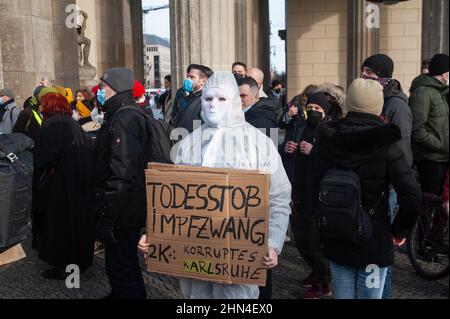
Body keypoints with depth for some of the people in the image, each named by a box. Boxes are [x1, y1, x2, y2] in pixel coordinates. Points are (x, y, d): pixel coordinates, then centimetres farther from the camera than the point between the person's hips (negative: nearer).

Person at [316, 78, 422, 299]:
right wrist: (400, 231, -5)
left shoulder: (328, 139, -6)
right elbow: (412, 197, -18)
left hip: (336, 242, 3)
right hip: (374, 245, -3)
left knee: (342, 295, 15)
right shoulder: (386, 146, -15)